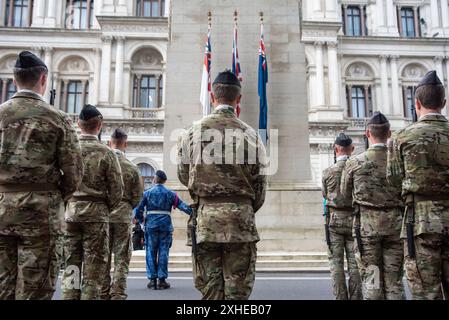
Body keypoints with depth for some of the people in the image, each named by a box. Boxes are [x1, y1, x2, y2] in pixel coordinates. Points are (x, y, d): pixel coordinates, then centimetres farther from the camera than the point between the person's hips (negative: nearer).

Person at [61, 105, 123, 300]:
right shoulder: (106, 153, -8)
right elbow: (117, 191, -8)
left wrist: (67, 204, 14)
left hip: (70, 212, 3)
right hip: (96, 213, -3)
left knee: (71, 264, 13)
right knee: (94, 266, 6)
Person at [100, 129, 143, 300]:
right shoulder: (132, 167, -5)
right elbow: (137, 196, -1)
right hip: (123, 215, -1)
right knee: (121, 257, 7)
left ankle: (103, 294, 19)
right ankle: (118, 294, 7)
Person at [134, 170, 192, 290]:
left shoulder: (147, 193, 3)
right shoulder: (170, 193, 3)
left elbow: (139, 209, -1)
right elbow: (182, 205, -2)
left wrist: (140, 221, 14)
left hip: (151, 225, 0)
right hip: (166, 224, 0)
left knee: (151, 252, 7)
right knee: (163, 252, 4)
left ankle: (152, 280, 8)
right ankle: (162, 280, 5)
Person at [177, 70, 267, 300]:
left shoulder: (194, 131, 1)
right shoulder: (250, 134, -1)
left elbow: (184, 176, 10)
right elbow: (259, 185, 2)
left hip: (205, 215, 1)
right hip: (240, 216, -1)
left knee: (209, 284, 10)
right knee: (238, 287, 7)